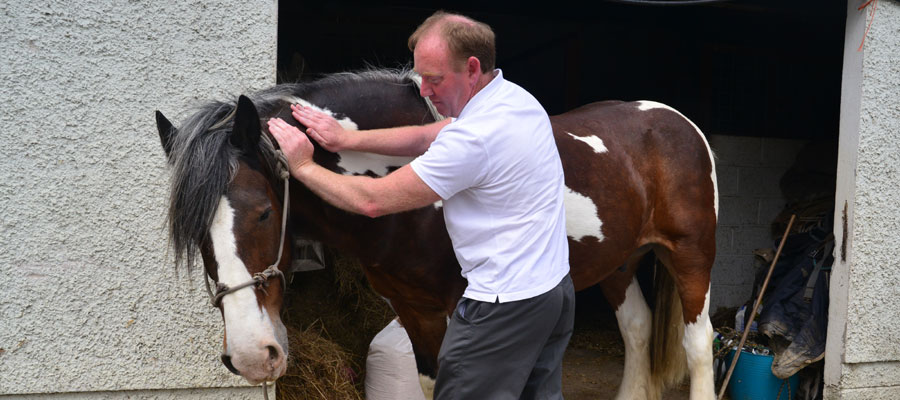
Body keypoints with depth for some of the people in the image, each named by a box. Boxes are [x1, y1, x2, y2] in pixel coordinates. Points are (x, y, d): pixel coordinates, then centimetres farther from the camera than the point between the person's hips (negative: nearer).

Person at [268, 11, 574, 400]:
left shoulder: (474, 137, -25)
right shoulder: (517, 98, 5)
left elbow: (373, 200, -20)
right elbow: (427, 138, 15)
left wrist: (303, 167, -7)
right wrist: (348, 138, 9)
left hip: (505, 305, -10)